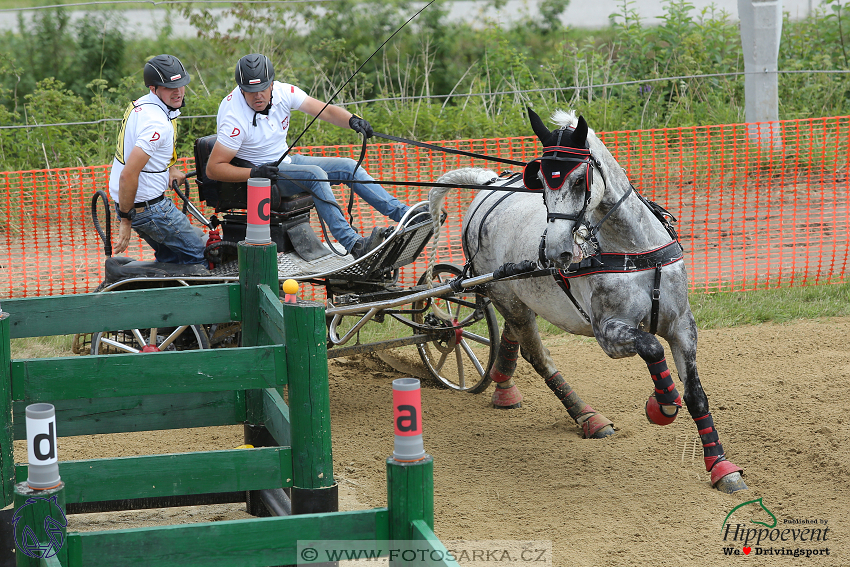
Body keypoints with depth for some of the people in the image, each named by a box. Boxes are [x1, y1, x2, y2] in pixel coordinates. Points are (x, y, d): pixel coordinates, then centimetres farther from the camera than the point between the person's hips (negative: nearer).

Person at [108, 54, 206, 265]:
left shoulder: (140, 104, 6)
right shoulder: (158, 123, -25)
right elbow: (128, 174, -30)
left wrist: (169, 168, 19)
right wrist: (125, 220, -22)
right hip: (147, 206, -10)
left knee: (169, 256, 23)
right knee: (197, 255, 1)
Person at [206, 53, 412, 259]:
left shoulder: (282, 92, -9)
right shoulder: (234, 118, -25)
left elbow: (325, 110, -12)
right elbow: (213, 168, -25)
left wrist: (352, 120, -32)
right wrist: (255, 173, -34)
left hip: (286, 161, 7)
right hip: (257, 170, -7)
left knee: (348, 167, -1)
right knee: (315, 174, -29)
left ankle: (404, 213, 1)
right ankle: (354, 245, -35)